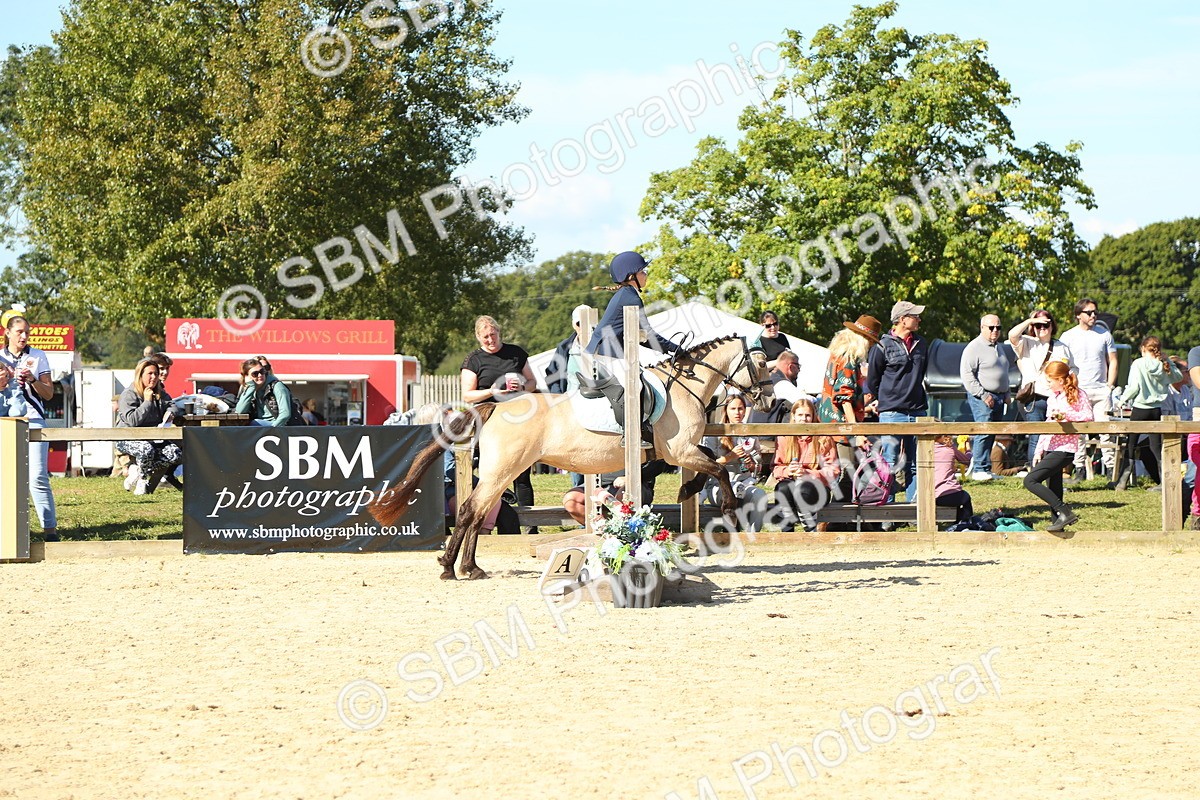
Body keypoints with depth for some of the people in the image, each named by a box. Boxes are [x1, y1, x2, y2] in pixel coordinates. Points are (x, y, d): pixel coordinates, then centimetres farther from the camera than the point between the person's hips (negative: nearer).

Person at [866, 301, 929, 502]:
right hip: (891, 413, -5)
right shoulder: (884, 346, -5)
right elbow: (872, 379, 5)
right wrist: (880, 401, 14)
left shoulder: (921, 345, 12)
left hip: (917, 413, 5)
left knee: (916, 466, 5)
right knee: (889, 464, -6)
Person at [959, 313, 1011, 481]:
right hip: (982, 398, -9)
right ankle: (980, 469, -16)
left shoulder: (998, 348, 21)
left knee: (992, 435, 6)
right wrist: (983, 395, -18)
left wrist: (1006, 394, 22)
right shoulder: (974, 348, -8)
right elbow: (967, 374, -15)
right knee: (984, 432, -15)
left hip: (998, 397, 9)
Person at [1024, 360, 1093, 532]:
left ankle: (1065, 513, -19)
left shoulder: (1077, 395, -6)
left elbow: (1088, 417, -17)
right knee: (1054, 493, 8)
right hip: (1050, 449, 9)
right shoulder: (1052, 398, 17)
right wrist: (1039, 450, 14)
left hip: (1064, 449, -9)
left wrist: (1066, 415, -26)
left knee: (1030, 481, -19)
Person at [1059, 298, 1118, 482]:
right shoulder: (1068, 337, 7)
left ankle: (1111, 467, -3)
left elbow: (1112, 361, 12)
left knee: (1105, 430, -5)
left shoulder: (1104, 334, 10)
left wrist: (1109, 386, 2)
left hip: (1101, 390, 1)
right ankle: (1079, 469, 0)